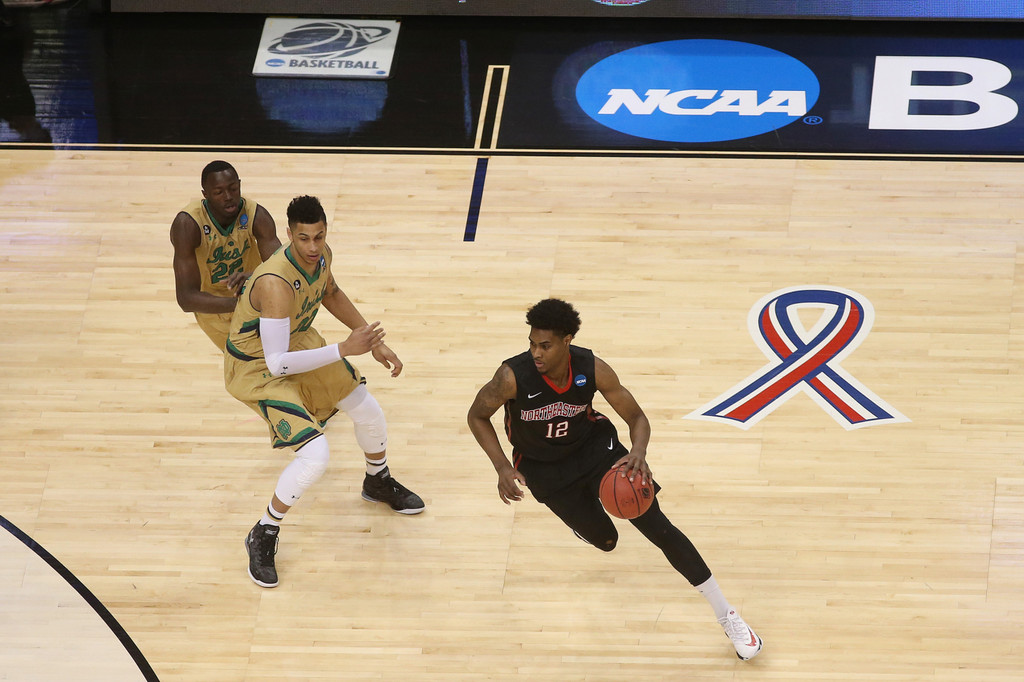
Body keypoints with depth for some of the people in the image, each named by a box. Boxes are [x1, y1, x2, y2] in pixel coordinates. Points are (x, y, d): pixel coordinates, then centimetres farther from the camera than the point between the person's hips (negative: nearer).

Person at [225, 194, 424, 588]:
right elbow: (277, 363, -40)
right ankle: (262, 538, 4)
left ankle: (378, 483, 52)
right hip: (256, 369, -8)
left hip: (298, 342, 8)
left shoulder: (322, 256, -14)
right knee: (315, 456, -20)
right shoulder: (276, 284, -40)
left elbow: (330, 293, 12)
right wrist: (345, 350, -41)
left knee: (369, 413, 18)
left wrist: (373, 342, 9)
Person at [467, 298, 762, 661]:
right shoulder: (513, 376, -31)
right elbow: (477, 416, -13)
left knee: (658, 527, -9)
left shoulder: (593, 369, -26)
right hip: (543, 467, 0)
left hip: (593, 445, 0)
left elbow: (637, 417, -14)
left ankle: (727, 616, -1)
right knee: (604, 540, 11)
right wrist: (503, 468, -24)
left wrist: (638, 453, -36)